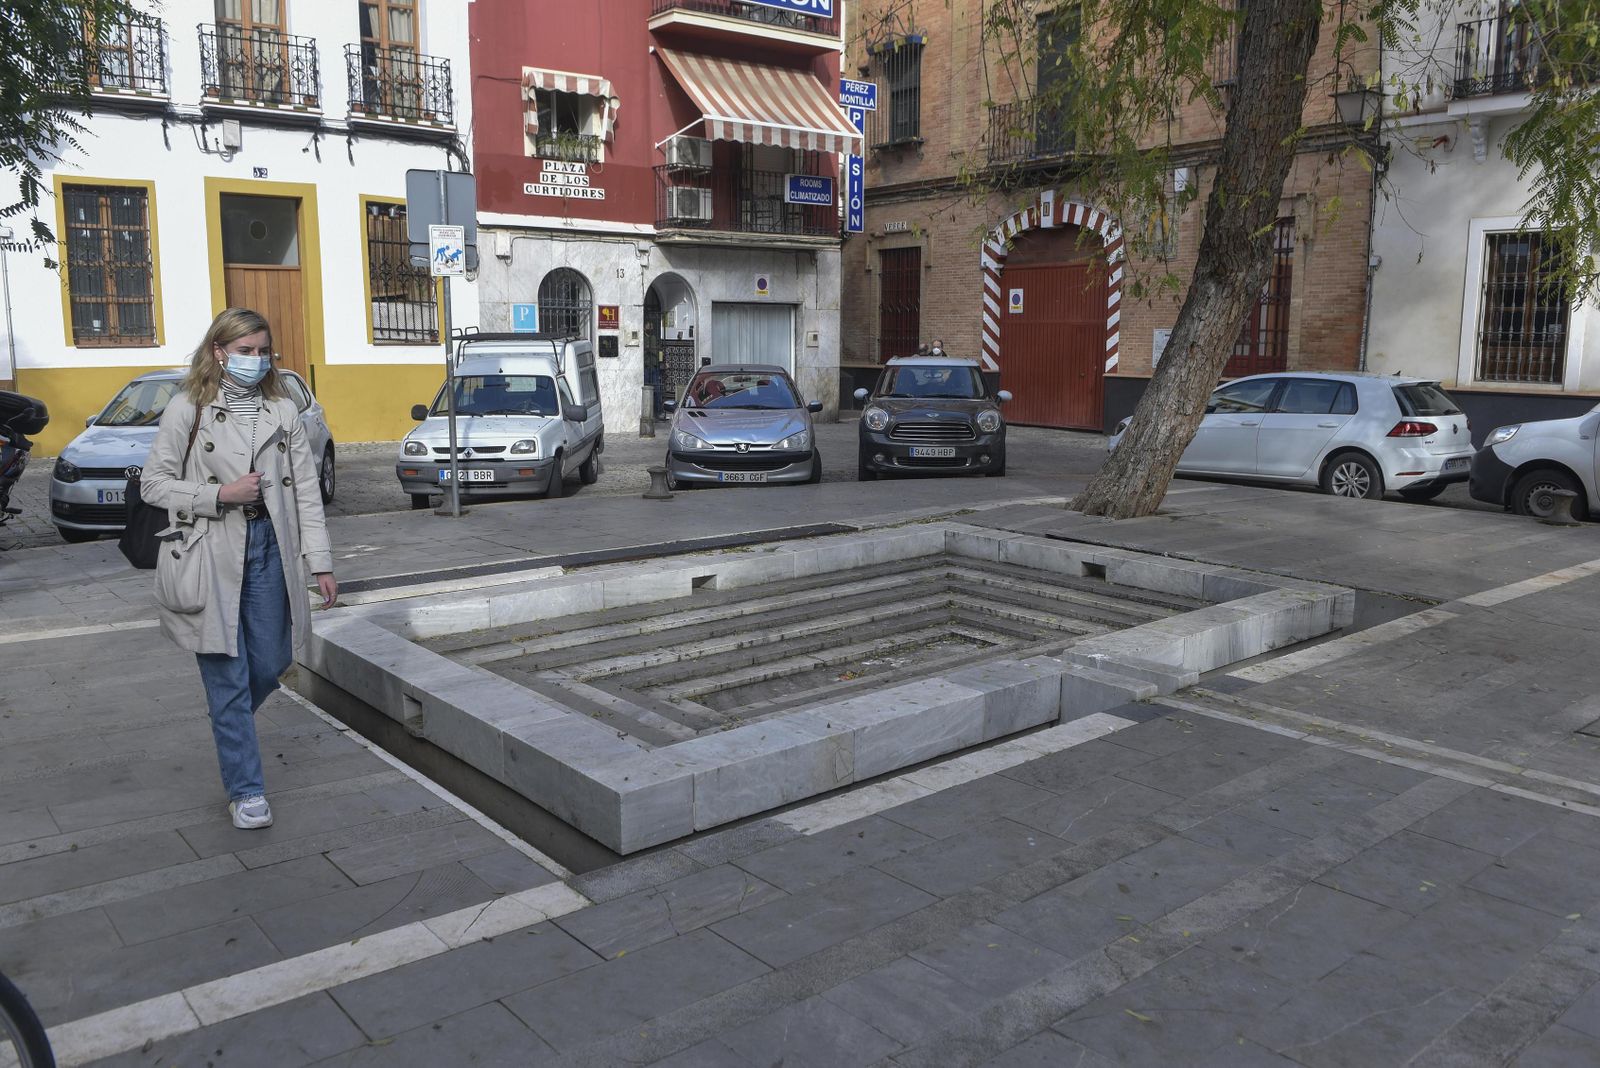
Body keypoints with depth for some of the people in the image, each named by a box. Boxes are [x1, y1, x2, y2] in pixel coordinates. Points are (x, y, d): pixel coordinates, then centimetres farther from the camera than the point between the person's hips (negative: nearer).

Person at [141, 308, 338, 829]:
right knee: (229, 677, -1)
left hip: (269, 547, 4)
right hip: (213, 555, -3)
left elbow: (306, 489, 6)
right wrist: (219, 494, -15)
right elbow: (153, 483, 0)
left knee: (270, 665, 9)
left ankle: (229, 729, 42)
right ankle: (245, 791, 10)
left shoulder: (282, 410, 8)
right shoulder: (188, 409, -1)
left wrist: (320, 562, 1)